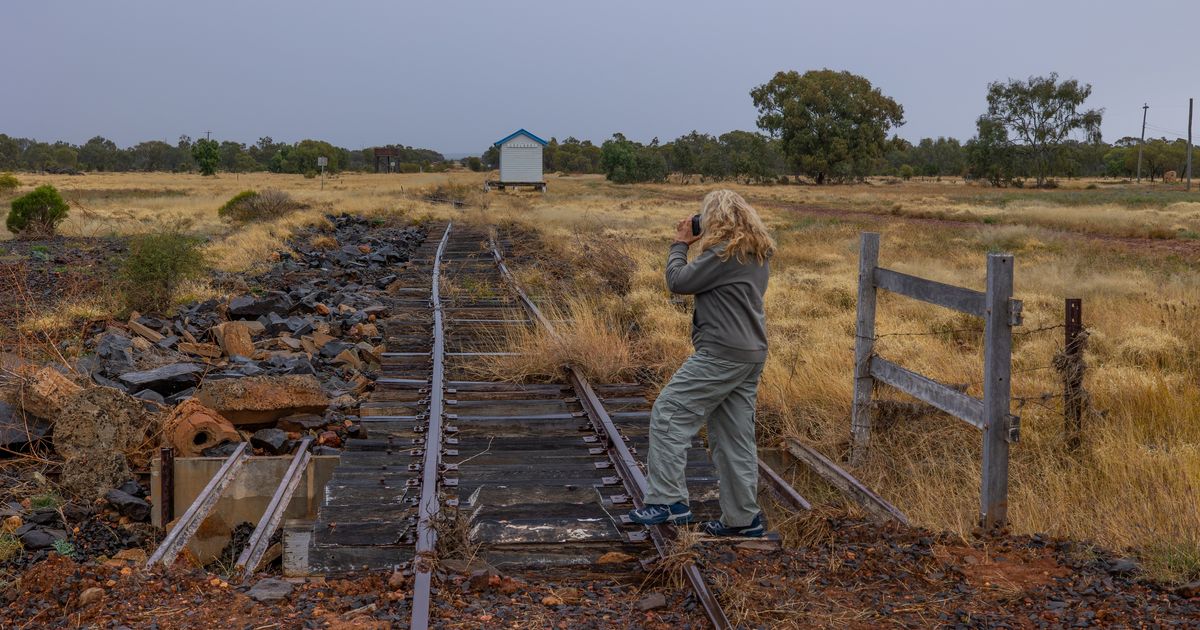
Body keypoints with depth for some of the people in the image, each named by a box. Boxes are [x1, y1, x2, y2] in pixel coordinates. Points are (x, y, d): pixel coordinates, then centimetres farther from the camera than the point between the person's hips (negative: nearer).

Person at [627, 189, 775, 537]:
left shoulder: (724, 252, -15)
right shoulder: (757, 253, 13)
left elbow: (679, 281, -12)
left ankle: (668, 501, -6)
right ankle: (744, 518, 18)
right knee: (735, 435, 13)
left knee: (668, 415, -4)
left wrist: (680, 244, 3)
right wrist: (693, 246, 12)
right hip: (751, 354, 10)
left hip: (722, 353, -10)